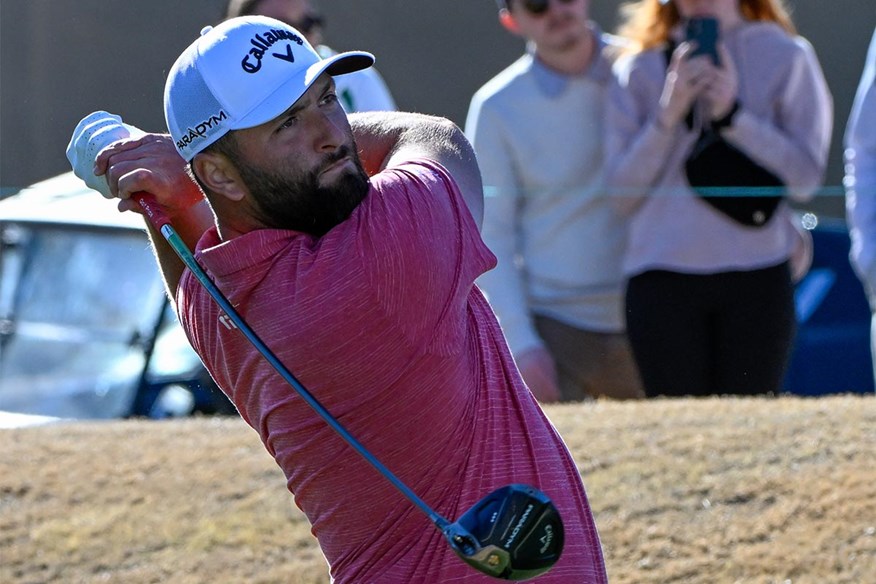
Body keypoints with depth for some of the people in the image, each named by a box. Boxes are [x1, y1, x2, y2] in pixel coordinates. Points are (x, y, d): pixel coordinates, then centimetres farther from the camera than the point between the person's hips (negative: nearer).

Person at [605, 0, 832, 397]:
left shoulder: (785, 57, 9)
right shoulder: (638, 70, 12)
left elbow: (806, 177, 1)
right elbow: (623, 193, 5)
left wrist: (731, 115, -7)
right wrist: (668, 114, -6)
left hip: (757, 278, -1)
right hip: (662, 281, 1)